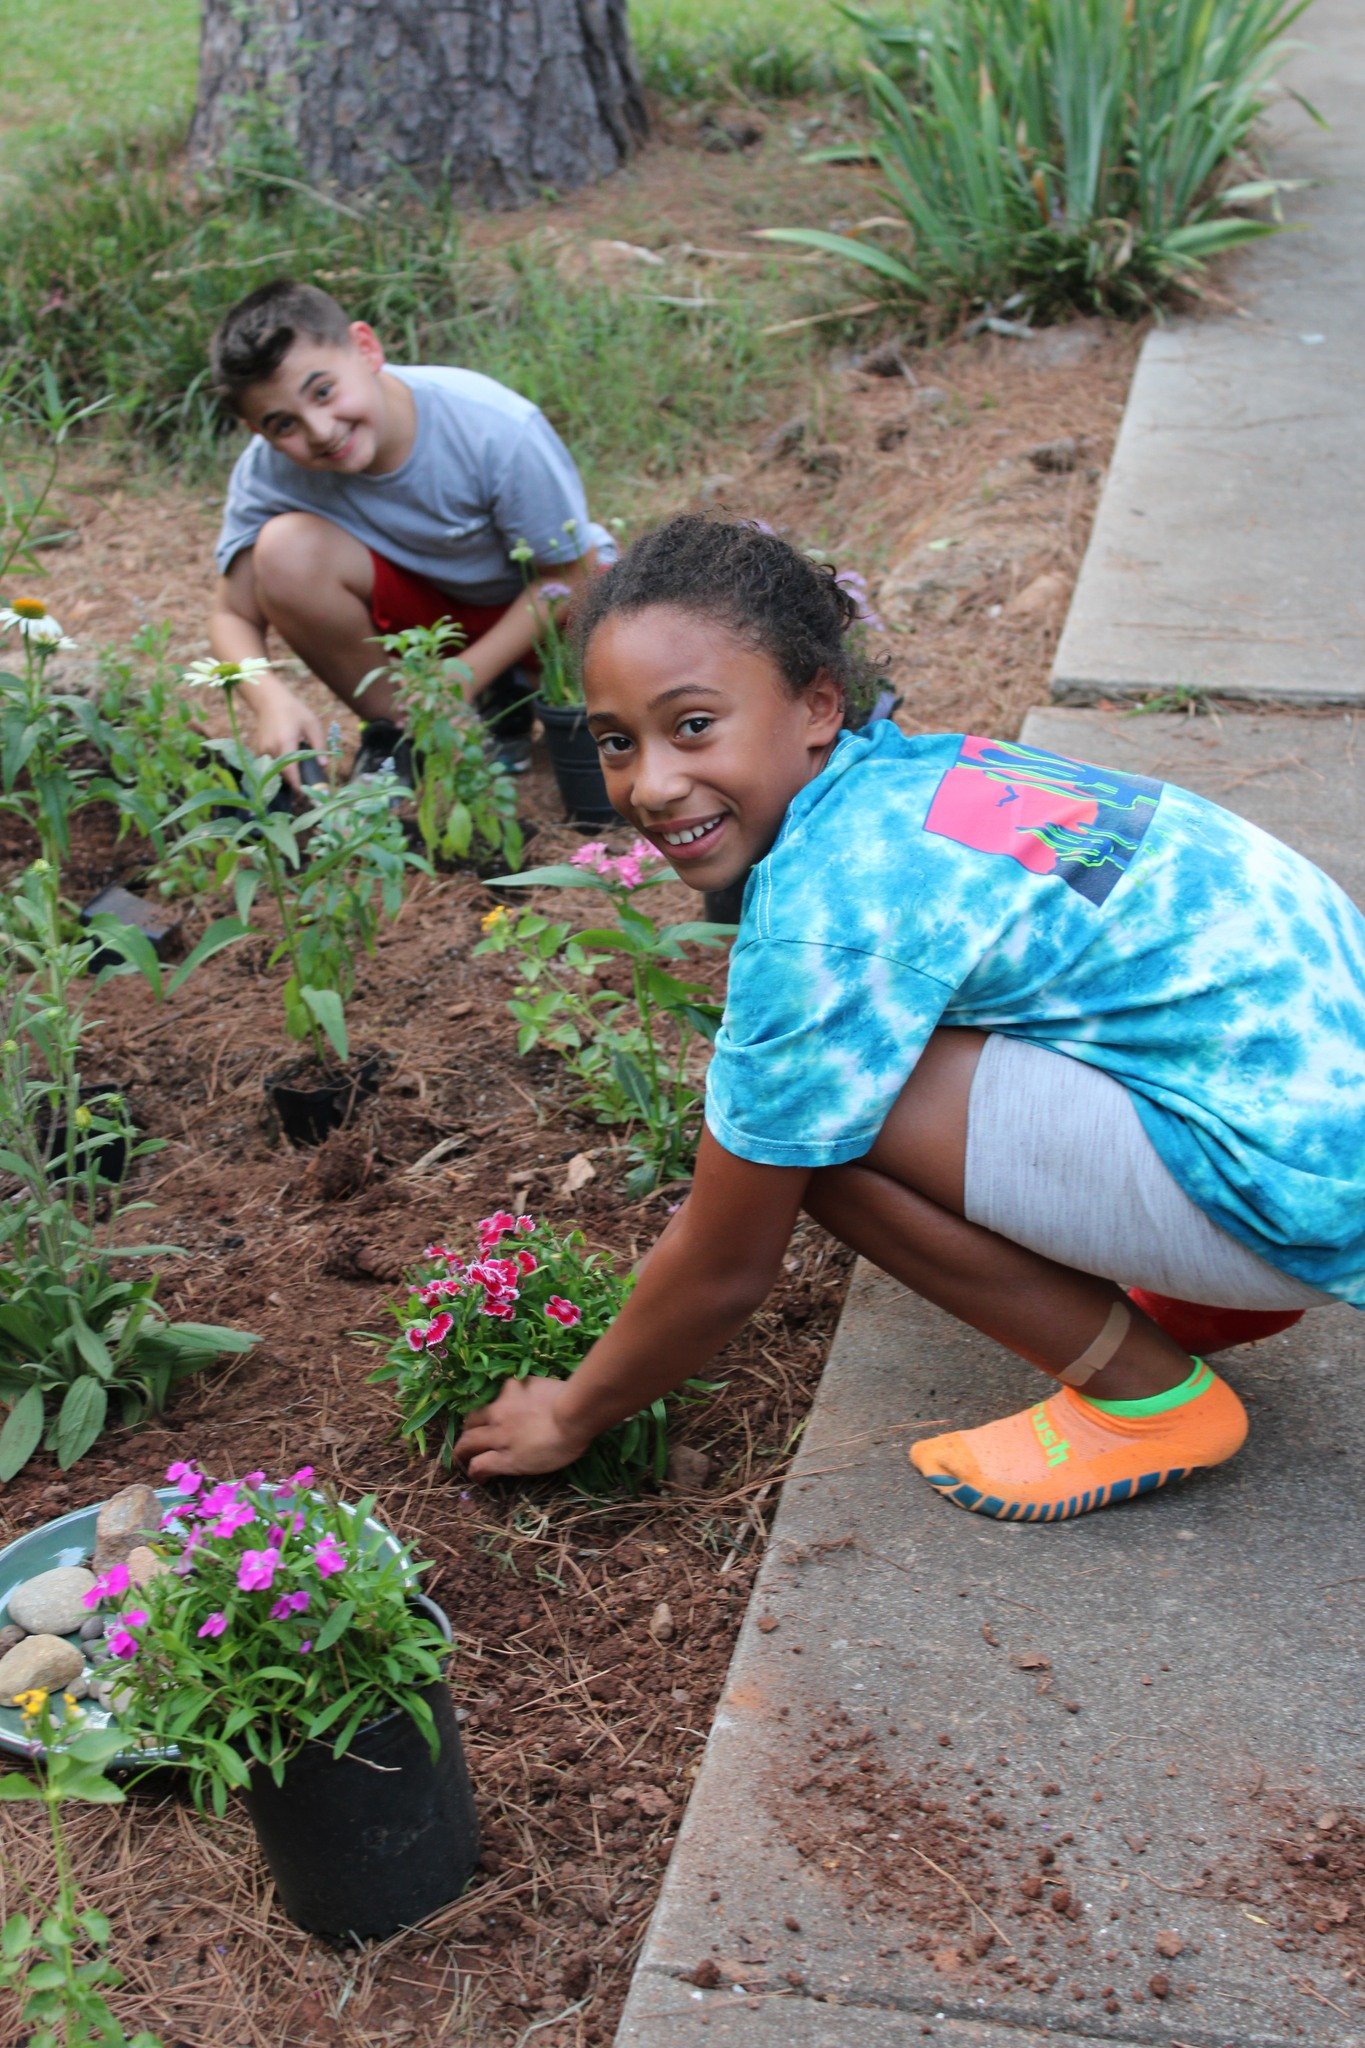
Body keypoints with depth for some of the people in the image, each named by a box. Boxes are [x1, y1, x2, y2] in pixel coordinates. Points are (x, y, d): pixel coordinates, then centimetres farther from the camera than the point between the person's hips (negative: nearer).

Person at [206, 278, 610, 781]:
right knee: (284, 547, -28)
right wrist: (271, 697, -36)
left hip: (535, 604, -2)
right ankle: (393, 730, -5)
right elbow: (234, 616, -13)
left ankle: (508, 697, 6)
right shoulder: (268, 470, -22)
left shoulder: (496, 430, -30)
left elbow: (570, 575, -20)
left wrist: (461, 683, -25)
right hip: (418, 602, 2)